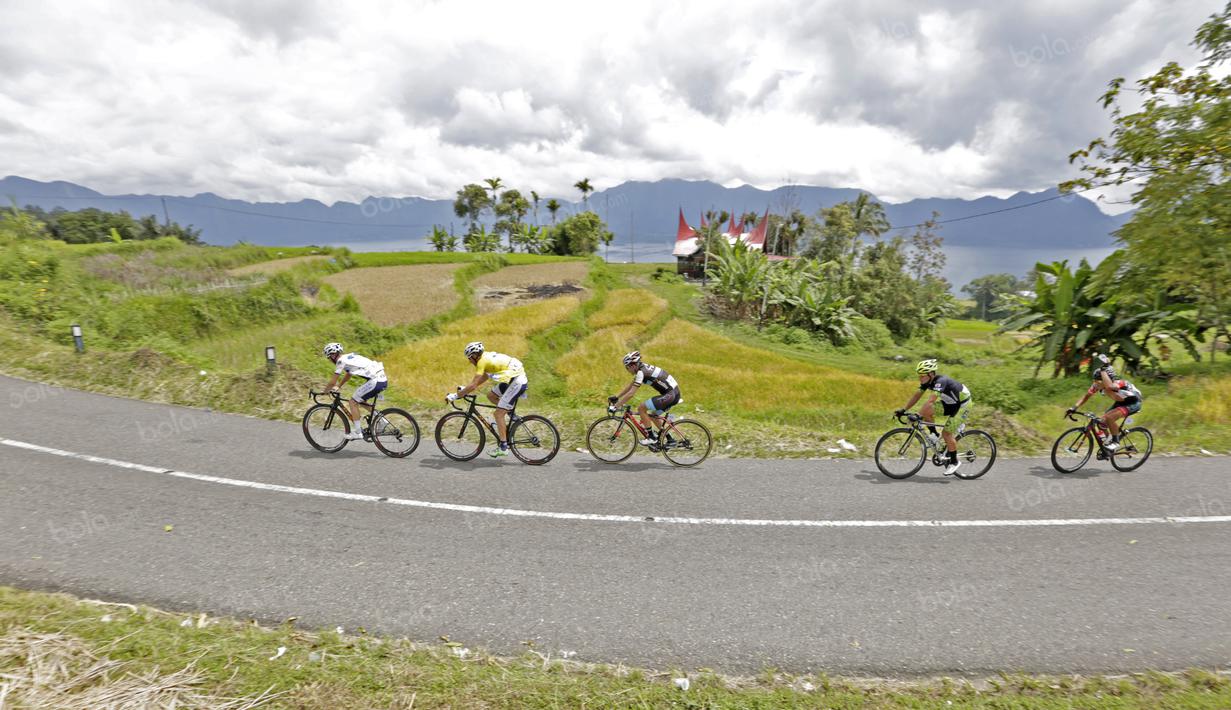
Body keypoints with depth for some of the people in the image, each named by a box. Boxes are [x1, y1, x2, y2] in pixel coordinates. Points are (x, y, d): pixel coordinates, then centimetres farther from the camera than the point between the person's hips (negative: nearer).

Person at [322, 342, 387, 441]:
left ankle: (357, 432, 4)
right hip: (383, 380, 9)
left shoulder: (341, 361, -5)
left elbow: (333, 382, -3)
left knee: (352, 402, 1)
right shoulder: (349, 357, 21)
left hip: (375, 382, -9)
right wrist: (338, 387, 37)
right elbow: (347, 375, 37)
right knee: (359, 400, 25)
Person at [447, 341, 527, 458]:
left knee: (498, 413, -6)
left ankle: (503, 447, -2)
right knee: (491, 396, 19)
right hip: (514, 378, 9)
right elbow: (483, 378, 24)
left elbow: (473, 385, -18)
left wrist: (455, 395, -11)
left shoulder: (482, 361, -13)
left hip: (516, 382, -9)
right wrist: (465, 389, 22)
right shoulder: (488, 356, 14)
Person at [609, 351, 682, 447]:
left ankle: (651, 437, -2)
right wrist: (615, 397, 20)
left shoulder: (641, 372, -15)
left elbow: (630, 394, -19)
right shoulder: (642, 368, 13)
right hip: (674, 393, 10)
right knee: (654, 415, 23)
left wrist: (615, 407, -14)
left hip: (670, 394, -10)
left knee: (641, 408, -10)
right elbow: (629, 386, 23)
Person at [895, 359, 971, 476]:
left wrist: (918, 416, -49)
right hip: (949, 403, 8)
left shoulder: (940, 381, -33)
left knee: (946, 433, -11)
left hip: (962, 405, -8)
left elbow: (931, 401, -43)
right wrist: (903, 410, -13)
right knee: (925, 412, -13)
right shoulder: (927, 381, -9)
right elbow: (917, 396, -5)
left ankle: (954, 462, 5)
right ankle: (934, 436, 5)